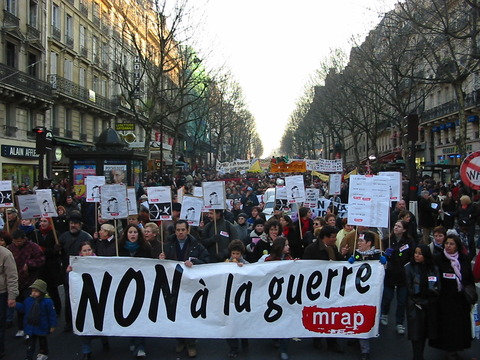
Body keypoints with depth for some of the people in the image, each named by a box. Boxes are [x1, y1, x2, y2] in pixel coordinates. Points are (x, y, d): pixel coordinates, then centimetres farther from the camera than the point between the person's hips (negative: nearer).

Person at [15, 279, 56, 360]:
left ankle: (43, 353, 40)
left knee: (42, 341, 18)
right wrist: (16, 305, -2)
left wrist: (53, 326, -12)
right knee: (30, 342, 5)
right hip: (30, 327, 3)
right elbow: (23, 308, 14)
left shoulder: (47, 301, -19)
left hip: (42, 328, -3)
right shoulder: (28, 300, -3)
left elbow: (52, 314, -14)